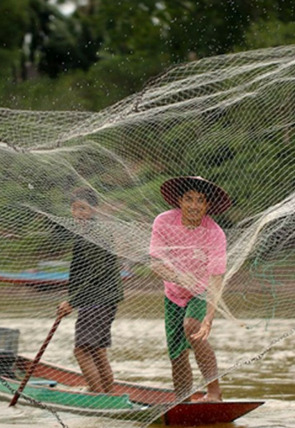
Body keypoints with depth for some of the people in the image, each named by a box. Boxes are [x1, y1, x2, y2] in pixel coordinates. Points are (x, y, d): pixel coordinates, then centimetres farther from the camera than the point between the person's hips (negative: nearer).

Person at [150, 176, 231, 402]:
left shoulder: (215, 234, -24)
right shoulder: (164, 222, -17)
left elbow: (216, 279, -28)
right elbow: (156, 263, -22)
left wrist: (209, 318, -41)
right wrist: (181, 279, -42)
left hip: (202, 294, -3)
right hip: (174, 295, 3)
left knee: (192, 326, -32)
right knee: (177, 355, 1)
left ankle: (214, 390, -27)